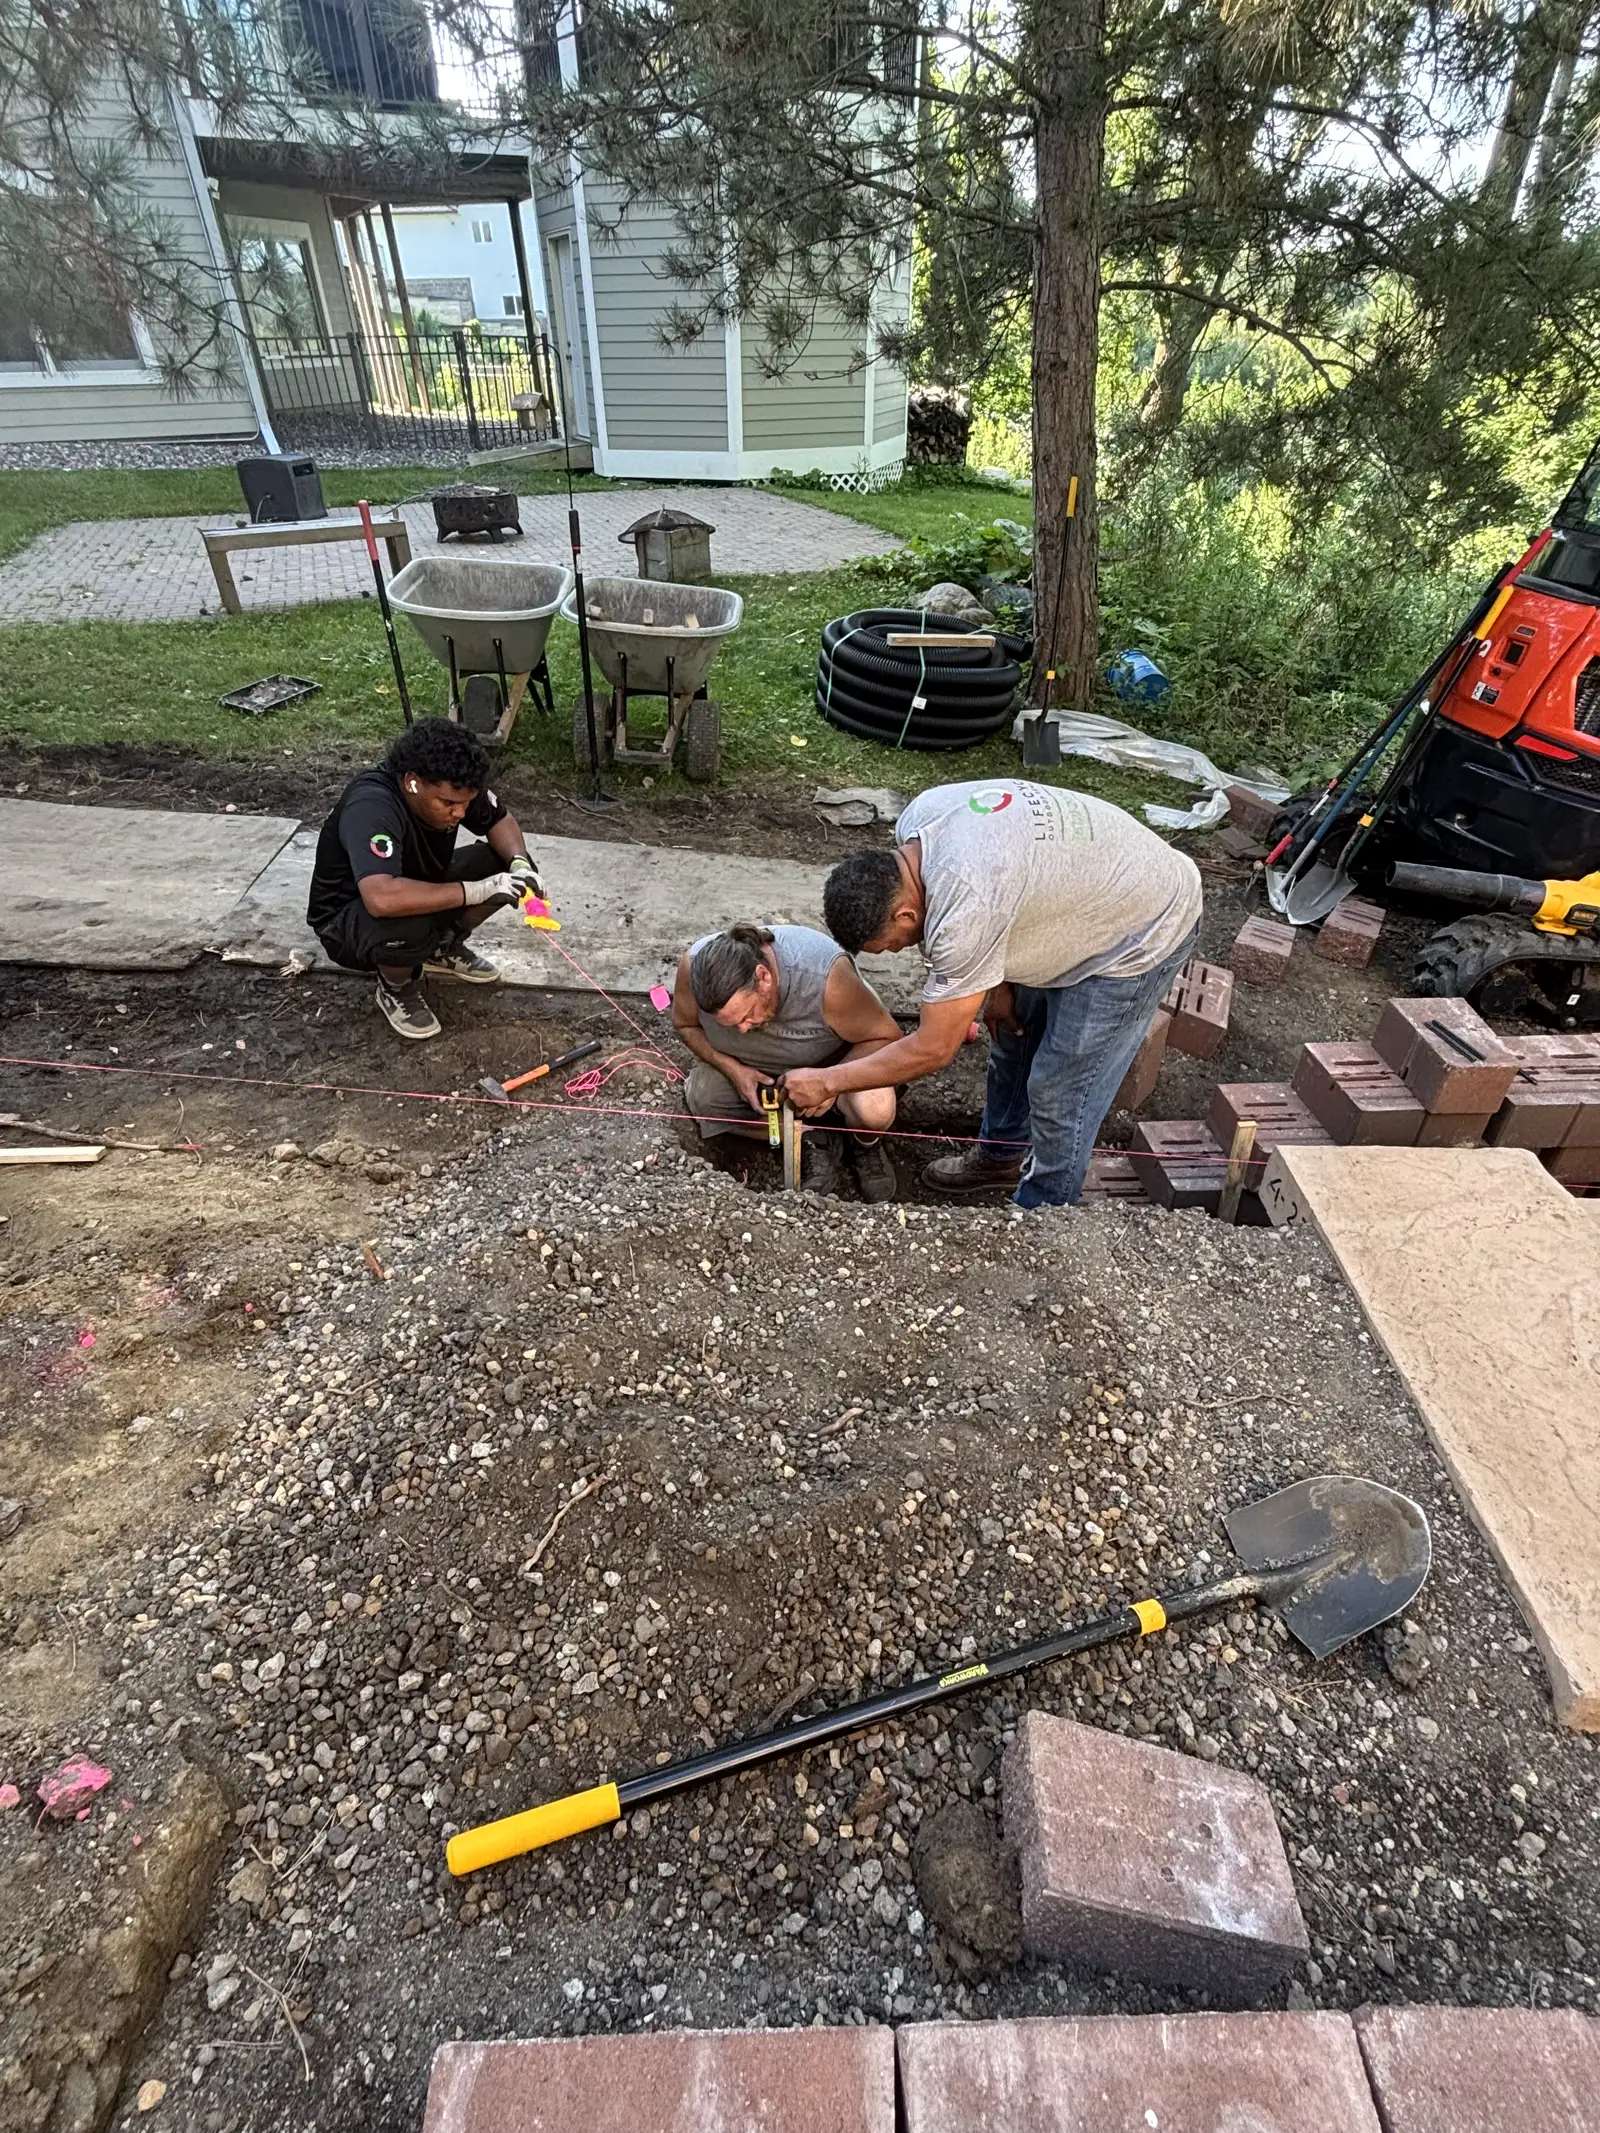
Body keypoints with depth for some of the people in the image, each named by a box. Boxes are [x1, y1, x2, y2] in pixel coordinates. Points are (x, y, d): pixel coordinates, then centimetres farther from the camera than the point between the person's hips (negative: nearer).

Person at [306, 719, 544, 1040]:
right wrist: (477, 890, -43)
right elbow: (382, 898, -50)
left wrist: (520, 862, -20)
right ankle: (396, 989, -5)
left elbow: (500, 819, 2)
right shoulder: (371, 807, -37)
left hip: (419, 889, 7)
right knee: (407, 925, -40)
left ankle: (443, 948, 10)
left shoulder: (450, 787, -17)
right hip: (346, 919, -7)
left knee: (501, 863, -10)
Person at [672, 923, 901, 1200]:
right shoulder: (693, 965, -29)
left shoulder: (827, 977, -38)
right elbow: (685, 1024, -7)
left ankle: (866, 1145, 5)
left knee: (875, 1110, -34)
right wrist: (733, 1069, -23)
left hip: (835, 1059, -4)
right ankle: (813, 1141, -5)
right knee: (699, 1098, -20)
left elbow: (886, 1037, -25)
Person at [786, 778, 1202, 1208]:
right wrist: (993, 982, 4)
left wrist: (828, 1081, -19)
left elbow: (934, 1049, -28)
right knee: (1012, 1030, 20)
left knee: (1059, 1092, -5)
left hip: (1147, 930, -9)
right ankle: (1002, 1153, 42)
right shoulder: (916, 819, -14)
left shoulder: (966, 912, -39)